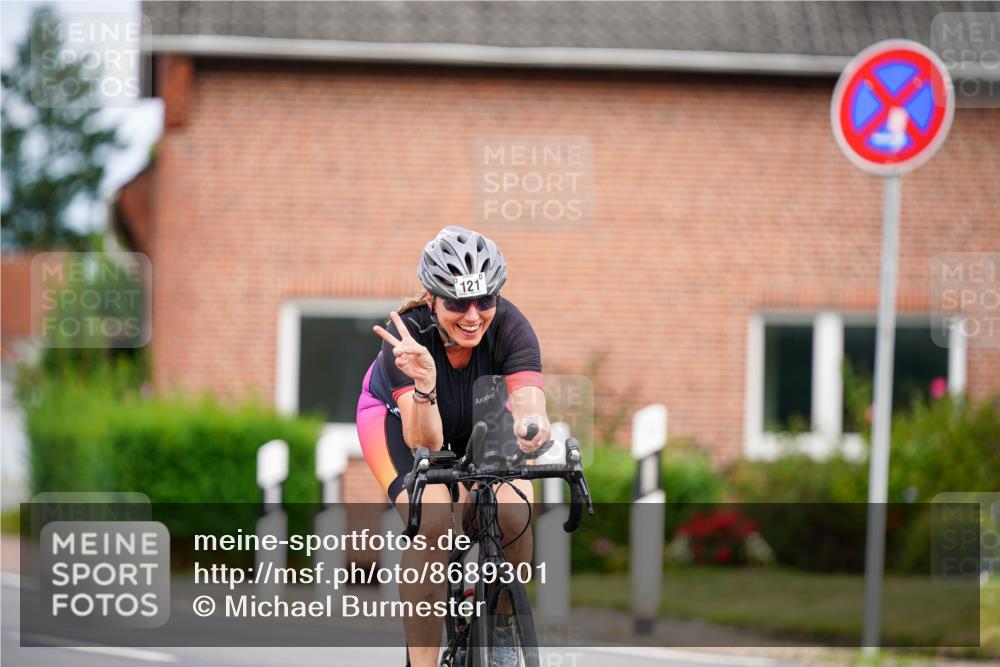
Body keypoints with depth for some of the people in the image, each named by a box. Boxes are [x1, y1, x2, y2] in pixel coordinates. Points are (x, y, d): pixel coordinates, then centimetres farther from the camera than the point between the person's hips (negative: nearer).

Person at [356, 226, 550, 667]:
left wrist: (530, 426, -71)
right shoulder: (409, 334, -36)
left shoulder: (509, 327, -33)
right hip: (398, 415, -2)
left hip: (480, 415, 2)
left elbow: (529, 404, -47)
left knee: (513, 514, -25)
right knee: (431, 523, -29)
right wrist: (424, 385, -61)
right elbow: (424, 441, -42)